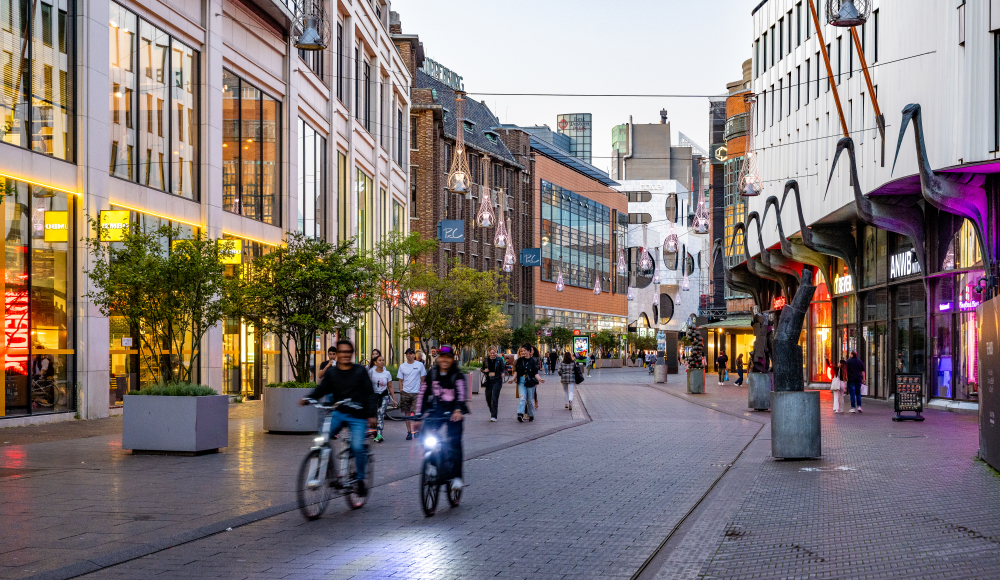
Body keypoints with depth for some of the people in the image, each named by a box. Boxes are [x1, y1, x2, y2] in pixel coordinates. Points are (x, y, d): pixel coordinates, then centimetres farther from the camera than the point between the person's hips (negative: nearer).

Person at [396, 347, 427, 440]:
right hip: (405, 393, 2)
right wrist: (401, 391, 2)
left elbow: (423, 378, 6)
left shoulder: (420, 365, 2)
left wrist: (421, 390, 0)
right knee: (407, 413, 5)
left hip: (416, 393, -2)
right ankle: (409, 432, 12)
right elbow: (400, 380, 10)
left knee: (415, 413, -10)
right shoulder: (402, 366, 6)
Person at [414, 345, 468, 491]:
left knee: (454, 443, -11)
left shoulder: (458, 374, -7)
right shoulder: (432, 373, 4)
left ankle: (456, 476, -2)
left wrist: (458, 410, -38)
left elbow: (461, 392, -21)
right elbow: (423, 393, 7)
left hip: (453, 411, -3)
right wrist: (419, 414, 1)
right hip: (436, 410, 3)